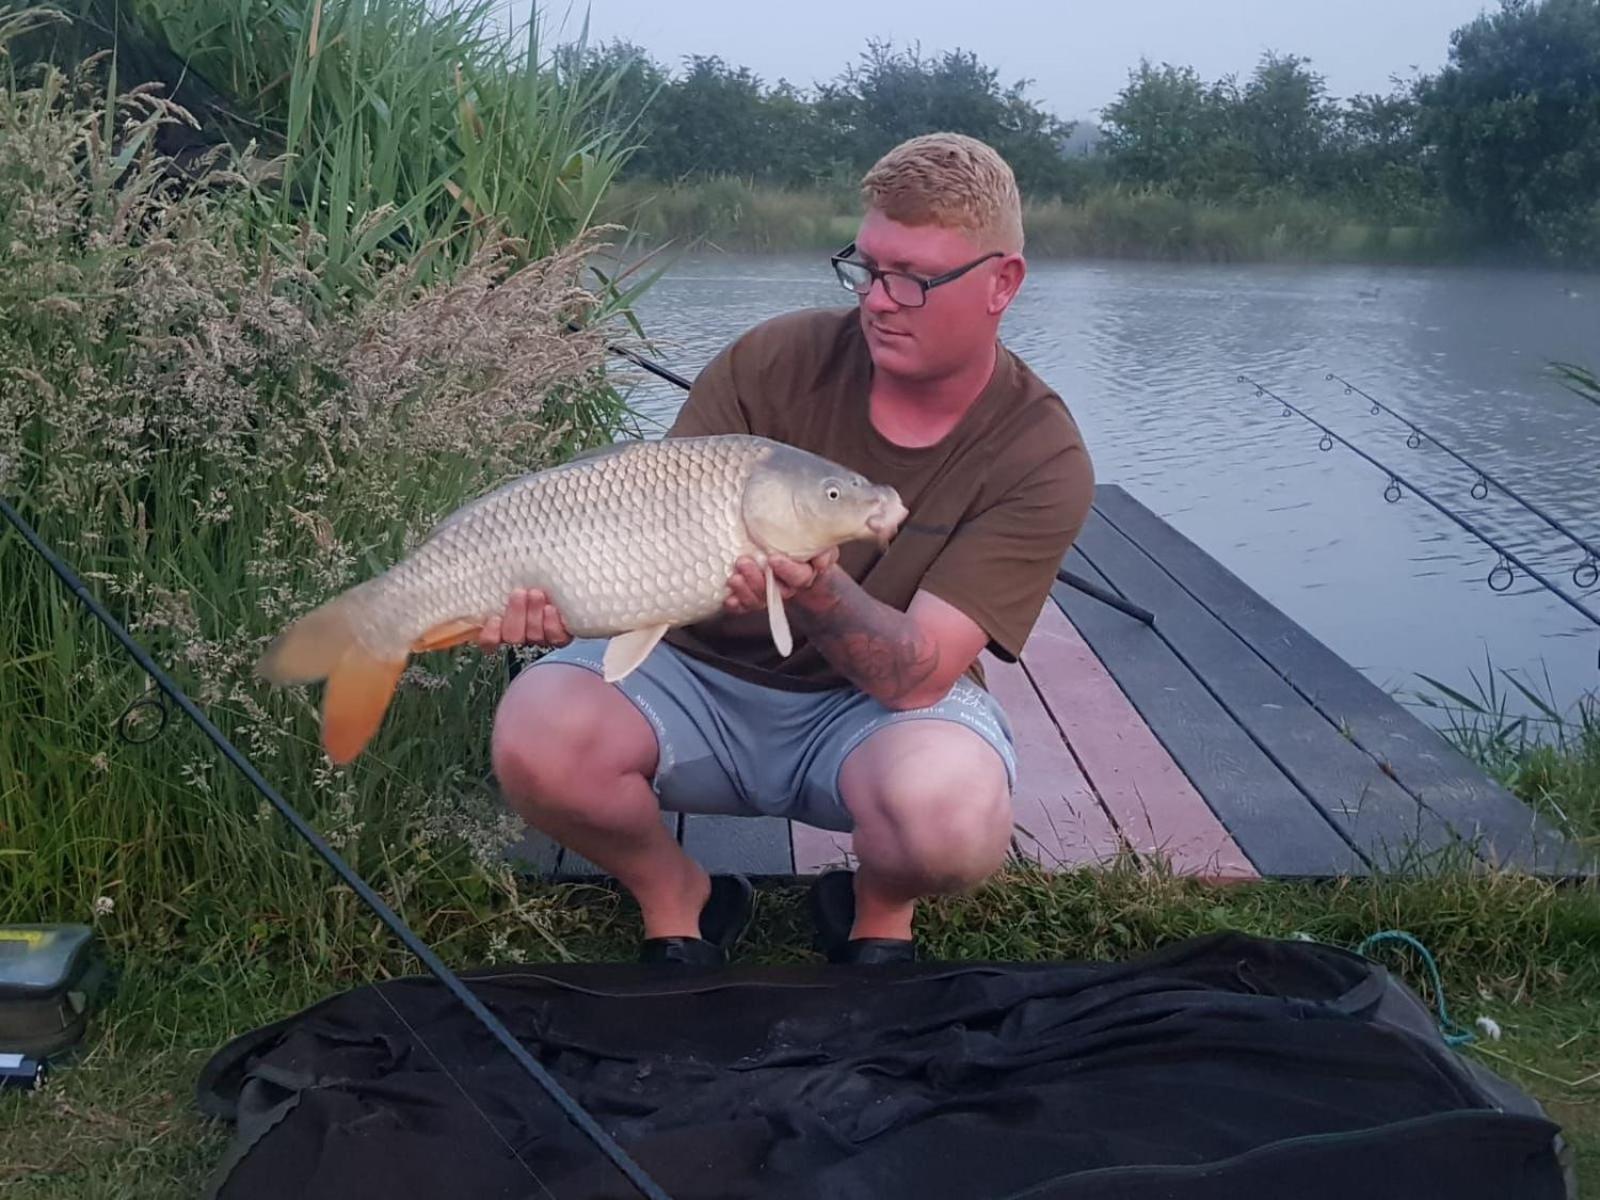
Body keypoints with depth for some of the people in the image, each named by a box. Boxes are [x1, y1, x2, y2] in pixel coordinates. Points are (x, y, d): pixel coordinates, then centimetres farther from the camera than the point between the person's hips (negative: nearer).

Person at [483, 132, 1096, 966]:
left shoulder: (1041, 458, -15)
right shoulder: (779, 360, -11)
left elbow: (916, 673, -22)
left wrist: (819, 594, -42)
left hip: (873, 710, -1)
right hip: (701, 672, 2)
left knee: (950, 815, -37)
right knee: (537, 734, -28)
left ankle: (878, 913, 4)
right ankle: (675, 901, 6)